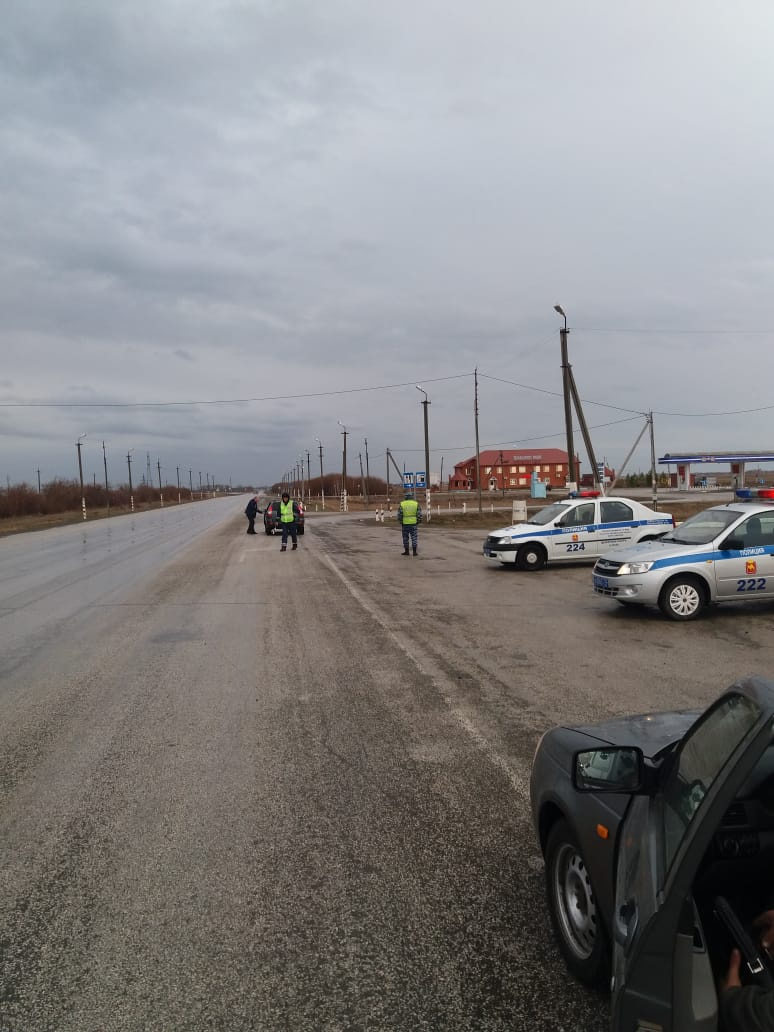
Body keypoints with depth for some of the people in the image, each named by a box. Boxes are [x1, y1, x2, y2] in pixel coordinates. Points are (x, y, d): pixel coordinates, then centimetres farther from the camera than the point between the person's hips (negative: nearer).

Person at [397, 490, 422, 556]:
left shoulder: (402, 504, -5)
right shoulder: (416, 504, -2)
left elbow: (399, 515, -8)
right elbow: (419, 514, -4)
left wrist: (400, 522, 6)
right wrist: (417, 522, 10)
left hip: (405, 524, -1)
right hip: (413, 523, 1)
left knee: (405, 538, 10)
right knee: (414, 538, 5)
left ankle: (406, 551, 13)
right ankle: (414, 552, 0)